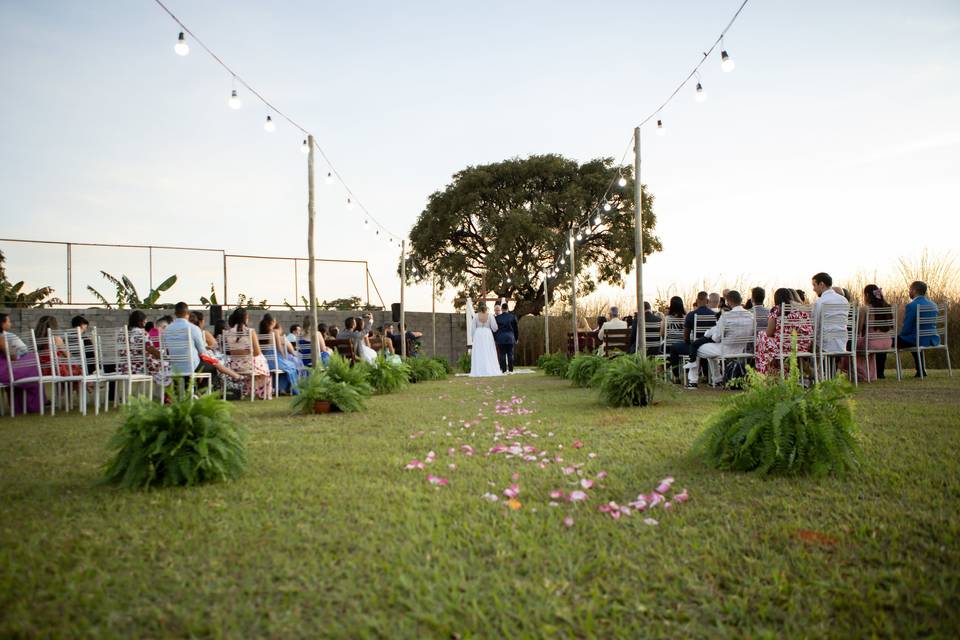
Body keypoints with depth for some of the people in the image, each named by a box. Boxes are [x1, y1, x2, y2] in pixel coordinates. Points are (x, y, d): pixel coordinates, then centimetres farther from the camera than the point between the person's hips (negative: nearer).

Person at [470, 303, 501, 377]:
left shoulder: (476, 316, -4)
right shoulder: (490, 316, -3)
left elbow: (473, 328, -2)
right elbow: (494, 327, -5)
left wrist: (473, 337, 9)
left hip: (478, 336, 0)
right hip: (488, 335, 0)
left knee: (479, 354, 1)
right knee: (489, 354, 4)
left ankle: (479, 372, -3)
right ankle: (490, 370, 1)